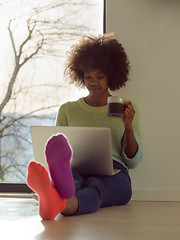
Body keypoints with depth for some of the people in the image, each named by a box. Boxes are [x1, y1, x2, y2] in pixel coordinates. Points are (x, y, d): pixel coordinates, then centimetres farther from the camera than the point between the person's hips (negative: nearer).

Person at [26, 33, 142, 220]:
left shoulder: (126, 109, 18)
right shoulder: (67, 110, 22)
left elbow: (133, 162, 13)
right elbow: (56, 150, 19)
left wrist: (129, 127, -5)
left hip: (112, 175, -1)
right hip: (76, 170, 1)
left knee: (94, 186, -40)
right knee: (73, 177, -39)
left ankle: (59, 204, -76)